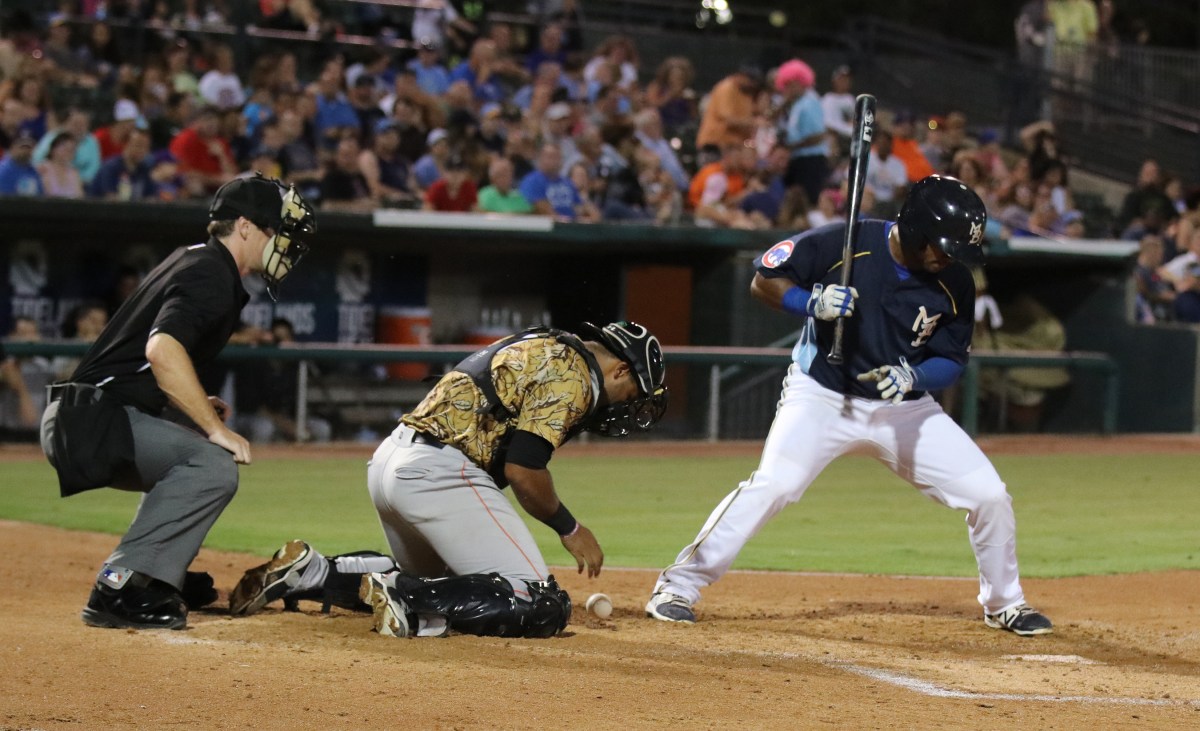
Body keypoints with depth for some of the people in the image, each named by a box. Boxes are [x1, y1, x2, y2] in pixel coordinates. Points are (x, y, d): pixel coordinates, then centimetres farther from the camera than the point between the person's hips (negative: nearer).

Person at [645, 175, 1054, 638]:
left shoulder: (955, 284, -8)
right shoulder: (843, 244, -17)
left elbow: (952, 360, 0)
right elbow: (764, 281, -8)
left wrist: (915, 377, -22)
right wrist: (811, 302, -28)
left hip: (904, 408, 4)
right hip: (821, 395, -4)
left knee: (989, 495, -3)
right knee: (772, 485, -26)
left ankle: (1004, 603, 22)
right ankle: (677, 587, -15)